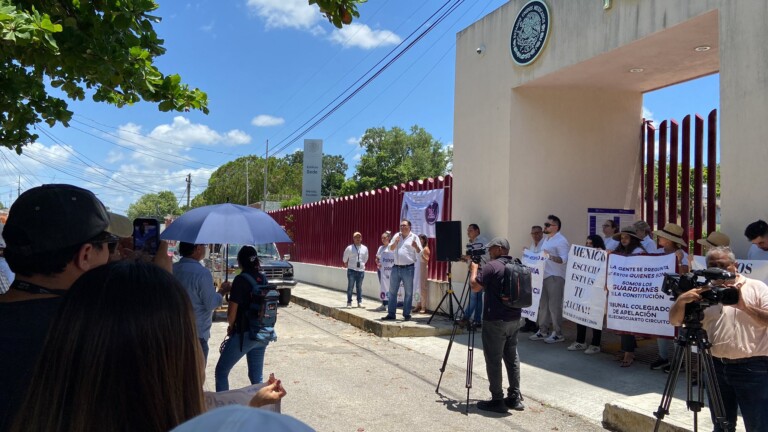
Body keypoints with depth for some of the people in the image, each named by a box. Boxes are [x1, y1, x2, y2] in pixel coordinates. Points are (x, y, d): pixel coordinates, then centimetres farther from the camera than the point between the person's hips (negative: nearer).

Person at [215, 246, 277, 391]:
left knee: (221, 372, 8)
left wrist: (231, 326, 7)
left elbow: (232, 311, -13)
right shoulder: (263, 278, 5)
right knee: (257, 377, 15)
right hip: (264, 333, 7)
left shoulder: (241, 279, -13)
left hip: (245, 333, -6)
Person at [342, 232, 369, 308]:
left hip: (361, 270, 2)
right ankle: (349, 302, 6)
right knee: (350, 286, -1)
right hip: (352, 270, -2)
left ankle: (359, 302, 13)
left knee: (359, 287, 7)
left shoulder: (365, 248, 6)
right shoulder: (349, 248, -2)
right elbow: (345, 259, 9)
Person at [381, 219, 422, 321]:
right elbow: (391, 248, 13)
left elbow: (420, 252, -4)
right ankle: (391, 314, 15)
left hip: (408, 268, -4)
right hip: (396, 267, 4)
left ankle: (406, 314, 11)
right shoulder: (397, 236, 11)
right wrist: (395, 242, -6)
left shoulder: (414, 237, -1)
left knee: (408, 292, 3)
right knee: (392, 291, 8)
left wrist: (416, 247, -26)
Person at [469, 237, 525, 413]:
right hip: (514, 319, 8)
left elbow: (475, 287, -12)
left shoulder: (492, 266, -13)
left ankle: (497, 400, 3)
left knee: (494, 360, 0)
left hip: (495, 321, -8)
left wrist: (474, 269, 3)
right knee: (512, 357, 15)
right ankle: (515, 397, 19)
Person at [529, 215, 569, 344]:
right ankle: (542, 331, 20)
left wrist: (550, 257, -36)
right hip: (544, 276, 9)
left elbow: (564, 259, -22)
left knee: (554, 306, -4)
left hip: (555, 277, -9)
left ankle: (558, 334, 5)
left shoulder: (561, 241, -12)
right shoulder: (546, 239, 16)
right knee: (543, 305, 12)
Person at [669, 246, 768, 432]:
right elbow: (675, 321, 5)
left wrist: (743, 306, -21)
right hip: (716, 367, 4)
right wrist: (681, 300, -14)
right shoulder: (704, 293, 10)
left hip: (752, 367, -4)